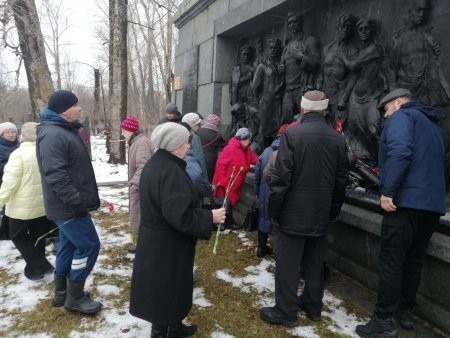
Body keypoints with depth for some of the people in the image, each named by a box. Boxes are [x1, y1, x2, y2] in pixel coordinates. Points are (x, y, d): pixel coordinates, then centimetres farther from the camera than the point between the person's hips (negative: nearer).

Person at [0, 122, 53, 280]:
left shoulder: (19, 154, -17)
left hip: (23, 206, -6)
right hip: (42, 204, 6)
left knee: (18, 236, 10)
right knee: (38, 237, 16)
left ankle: (38, 267, 3)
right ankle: (35, 268, 27)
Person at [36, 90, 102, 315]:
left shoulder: (65, 130, 14)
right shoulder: (53, 134, -20)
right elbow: (55, 174, -29)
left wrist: (79, 199, 21)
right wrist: (76, 200, -29)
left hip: (68, 205, 10)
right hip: (68, 206, -10)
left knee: (69, 246, 17)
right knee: (89, 245, -4)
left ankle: (62, 292, 31)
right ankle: (75, 297, 11)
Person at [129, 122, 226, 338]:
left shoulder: (154, 164, 6)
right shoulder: (171, 171, -27)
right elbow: (178, 215, -32)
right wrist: (209, 217, -21)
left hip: (155, 240, 10)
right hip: (167, 246, -10)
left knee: (158, 289, 23)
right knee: (167, 290, 8)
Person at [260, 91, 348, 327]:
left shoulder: (292, 134, -13)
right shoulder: (338, 139, 3)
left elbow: (281, 176, -15)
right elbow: (341, 179, 7)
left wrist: (274, 208, -5)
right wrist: (334, 210, 17)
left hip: (293, 212, -5)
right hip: (321, 212, 5)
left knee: (288, 263, 5)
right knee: (315, 262, 17)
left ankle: (285, 312, 14)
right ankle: (313, 306, 31)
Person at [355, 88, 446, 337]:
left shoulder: (402, 116, -2)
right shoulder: (433, 124, 24)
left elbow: (400, 152, -20)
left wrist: (387, 191, -21)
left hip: (406, 200, -9)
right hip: (433, 203, 9)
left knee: (391, 262, -4)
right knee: (413, 260, 16)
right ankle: (405, 312, 26)